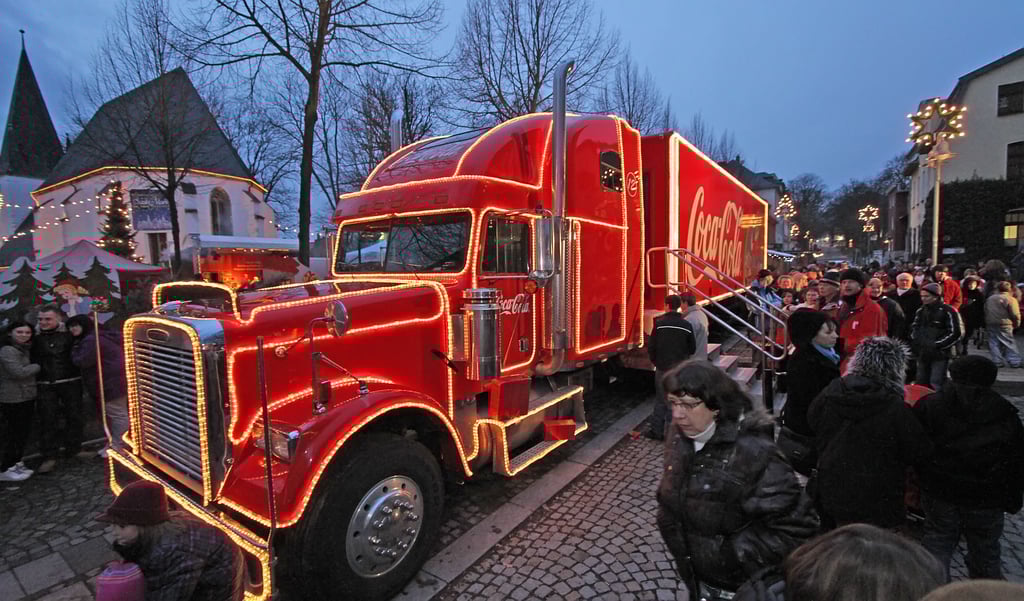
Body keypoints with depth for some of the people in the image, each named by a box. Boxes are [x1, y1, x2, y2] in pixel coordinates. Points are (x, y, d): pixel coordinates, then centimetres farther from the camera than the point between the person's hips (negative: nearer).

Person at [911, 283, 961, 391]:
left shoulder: (947, 311, -7)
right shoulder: (920, 311, 12)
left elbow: (954, 334, -10)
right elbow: (914, 328, 20)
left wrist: (936, 345, -14)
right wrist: (916, 341, 3)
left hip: (940, 354, -6)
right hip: (923, 354, 6)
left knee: (936, 385, -10)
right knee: (921, 383, 12)